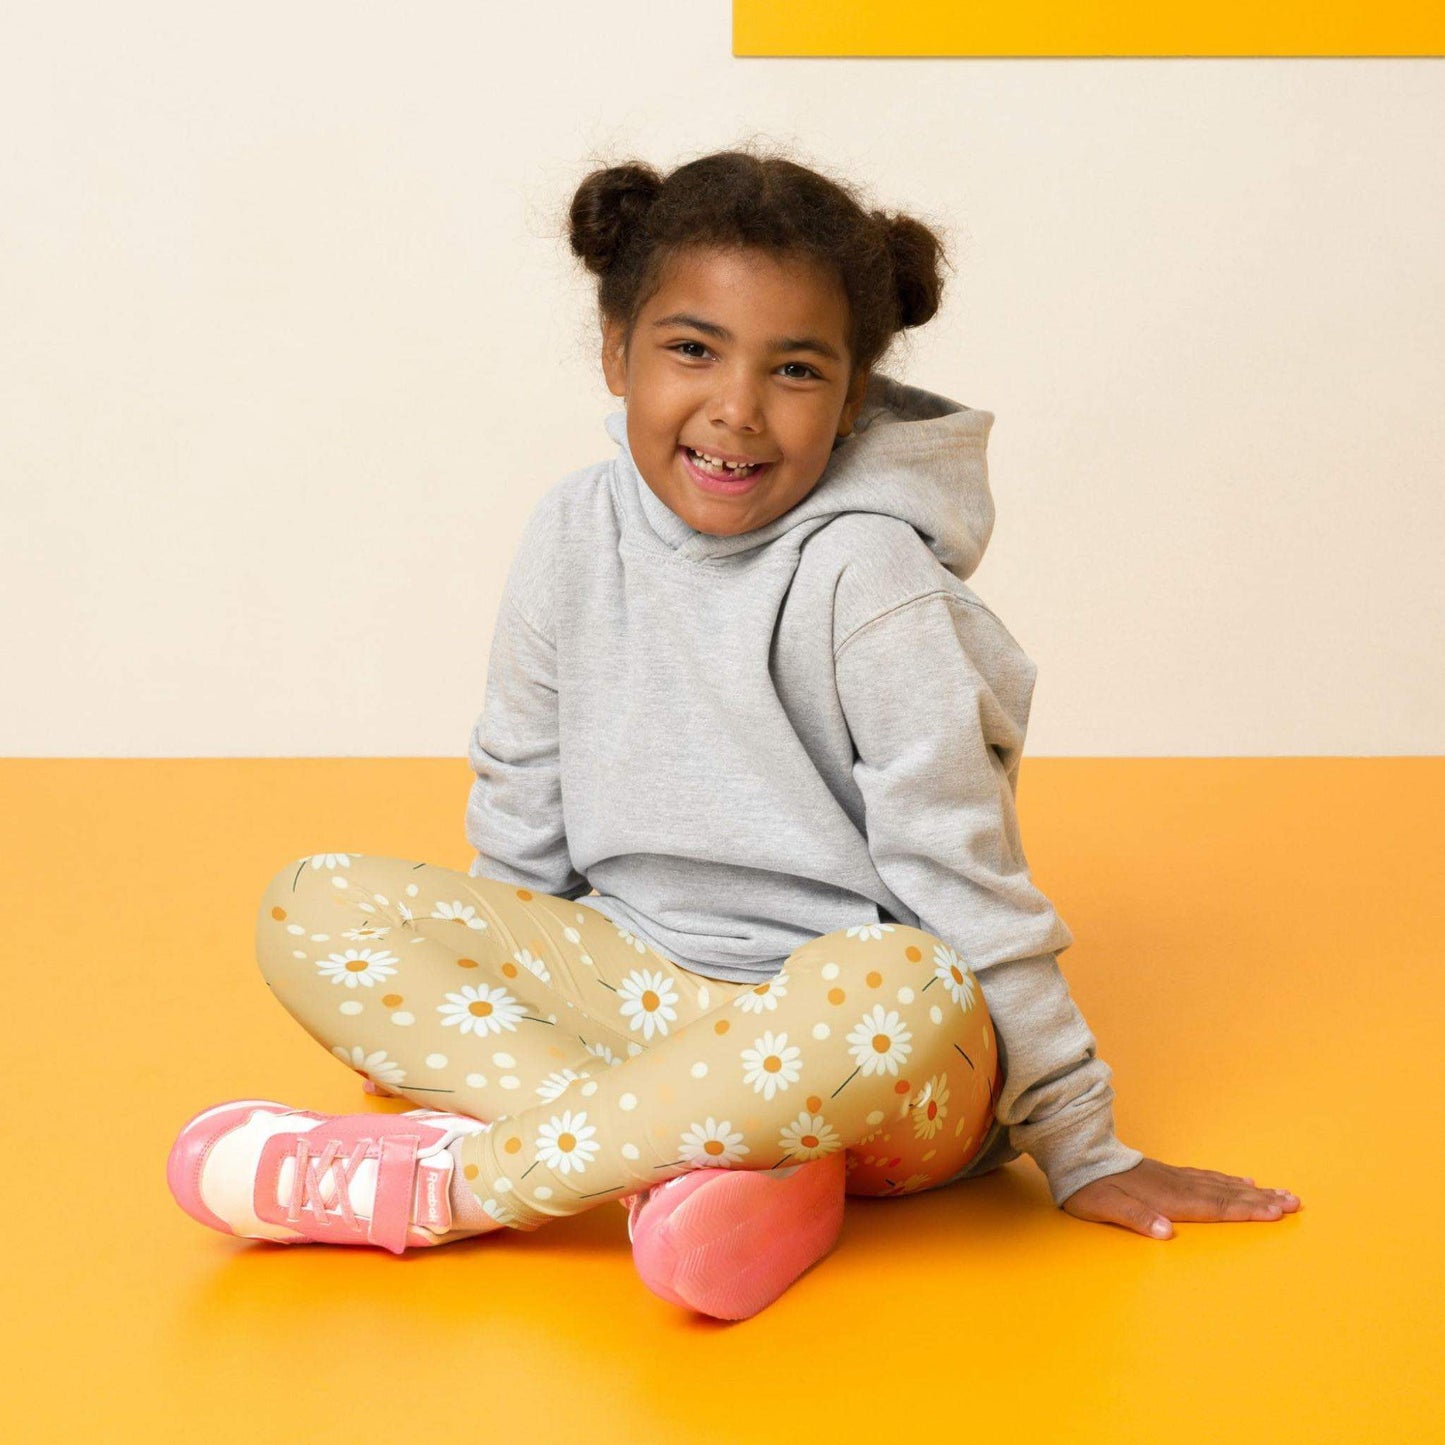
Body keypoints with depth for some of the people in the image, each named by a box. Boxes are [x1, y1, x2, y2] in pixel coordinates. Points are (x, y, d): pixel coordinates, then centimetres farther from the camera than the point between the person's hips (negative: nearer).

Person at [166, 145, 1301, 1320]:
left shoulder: (862, 577, -16)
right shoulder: (576, 535, -3)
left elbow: (966, 873, -15)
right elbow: (522, 821, 11)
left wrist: (1082, 1152, -11)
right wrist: (493, 997, 13)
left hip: (829, 1022, -5)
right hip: (641, 984, 5)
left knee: (905, 990, -40)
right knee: (312, 908, -8)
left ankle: (430, 1182, -24)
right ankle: (702, 1162, -25)